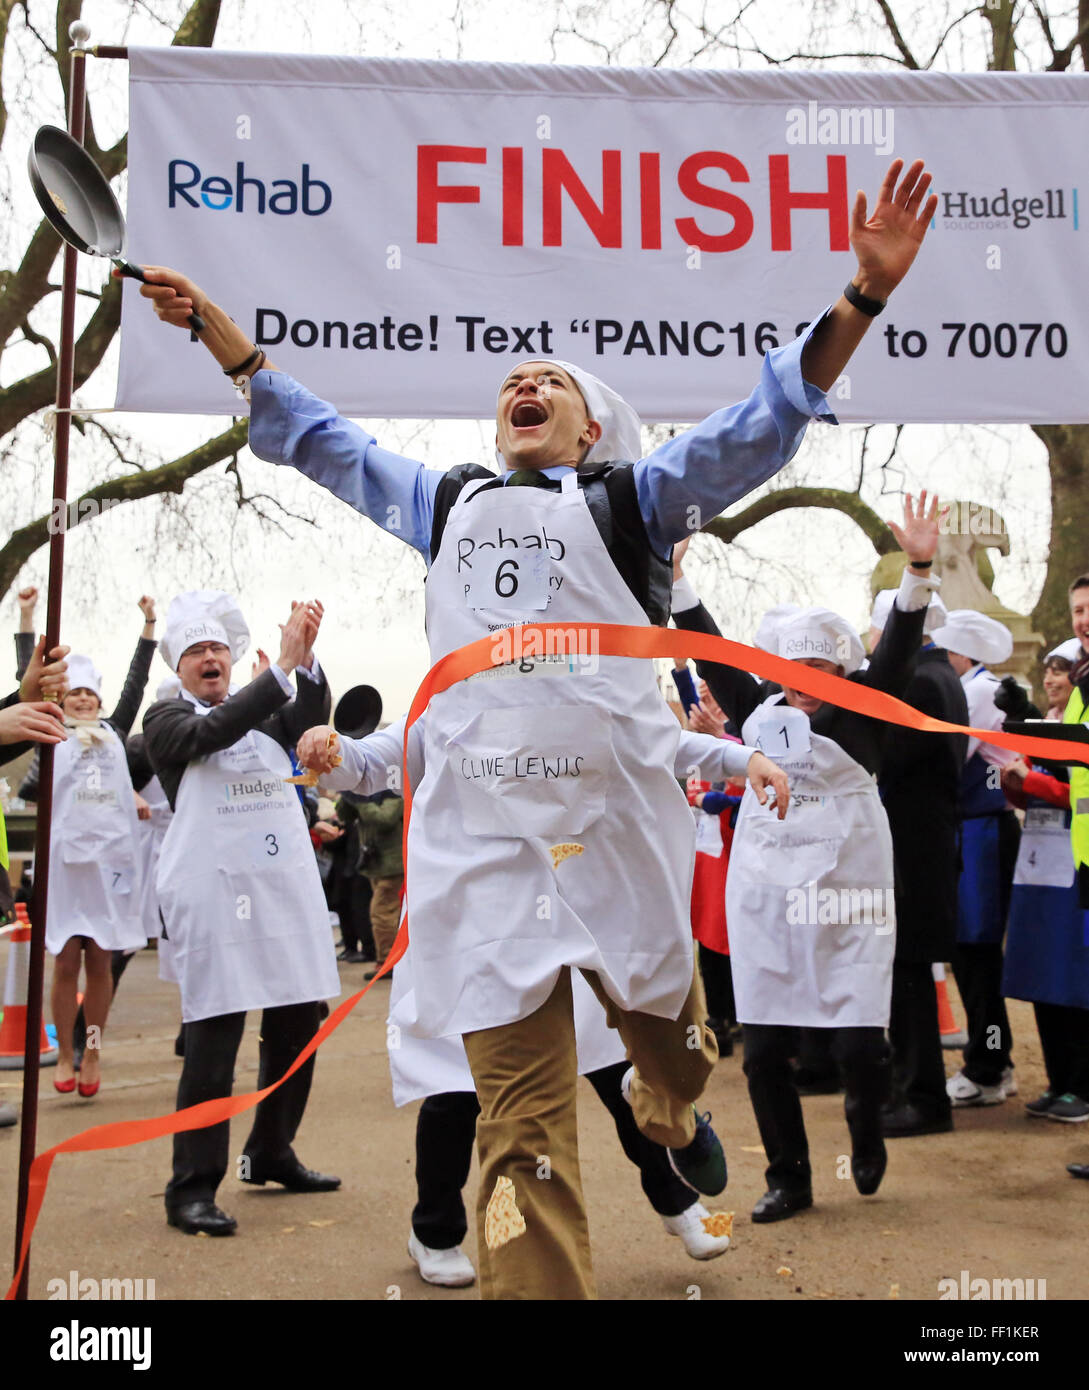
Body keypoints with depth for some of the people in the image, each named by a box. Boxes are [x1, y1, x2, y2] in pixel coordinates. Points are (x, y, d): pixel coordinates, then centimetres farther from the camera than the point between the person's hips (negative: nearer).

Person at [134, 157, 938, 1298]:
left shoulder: (628, 500, 10)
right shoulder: (447, 503, 19)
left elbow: (766, 419, 1)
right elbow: (311, 433, 27)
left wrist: (864, 295, -10)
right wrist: (214, 325, 26)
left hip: (616, 813, -1)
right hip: (483, 828, 1)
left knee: (661, 1017, 17)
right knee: (519, 1107, 0)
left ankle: (671, 1117, 52)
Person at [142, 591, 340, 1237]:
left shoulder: (265, 711, 17)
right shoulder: (168, 718, 3)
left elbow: (312, 715, -1)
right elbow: (214, 732, -17)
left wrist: (308, 657, -18)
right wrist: (284, 664, -24)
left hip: (288, 888, 6)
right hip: (215, 894, -5)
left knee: (297, 1027, 12)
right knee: (214, 1040, -7)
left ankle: (271, 1154, 30)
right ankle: (192, 1188, 2)